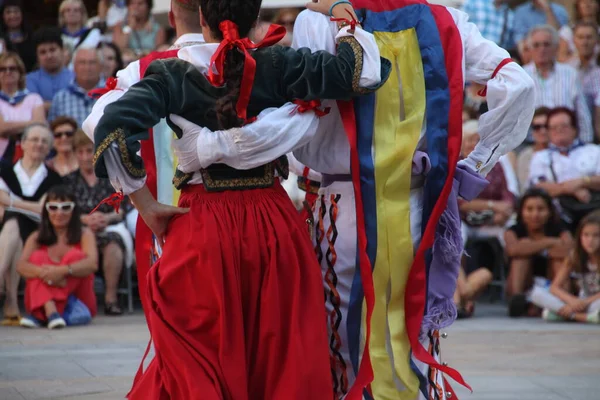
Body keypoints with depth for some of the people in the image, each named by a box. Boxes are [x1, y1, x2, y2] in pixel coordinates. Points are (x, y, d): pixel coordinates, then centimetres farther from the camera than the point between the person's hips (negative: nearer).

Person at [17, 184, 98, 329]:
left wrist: (63, 271, -36)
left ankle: (39, 316, -38)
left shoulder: (84, 234, 2)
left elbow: (92, 264, -18)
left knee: (76, 256, -20)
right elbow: (21, 266, -11)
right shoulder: (37, 238, 7)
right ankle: (50, 311, -44)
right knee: (37, 257, -15)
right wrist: (44, 273, -33)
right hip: (44, 298, 2)